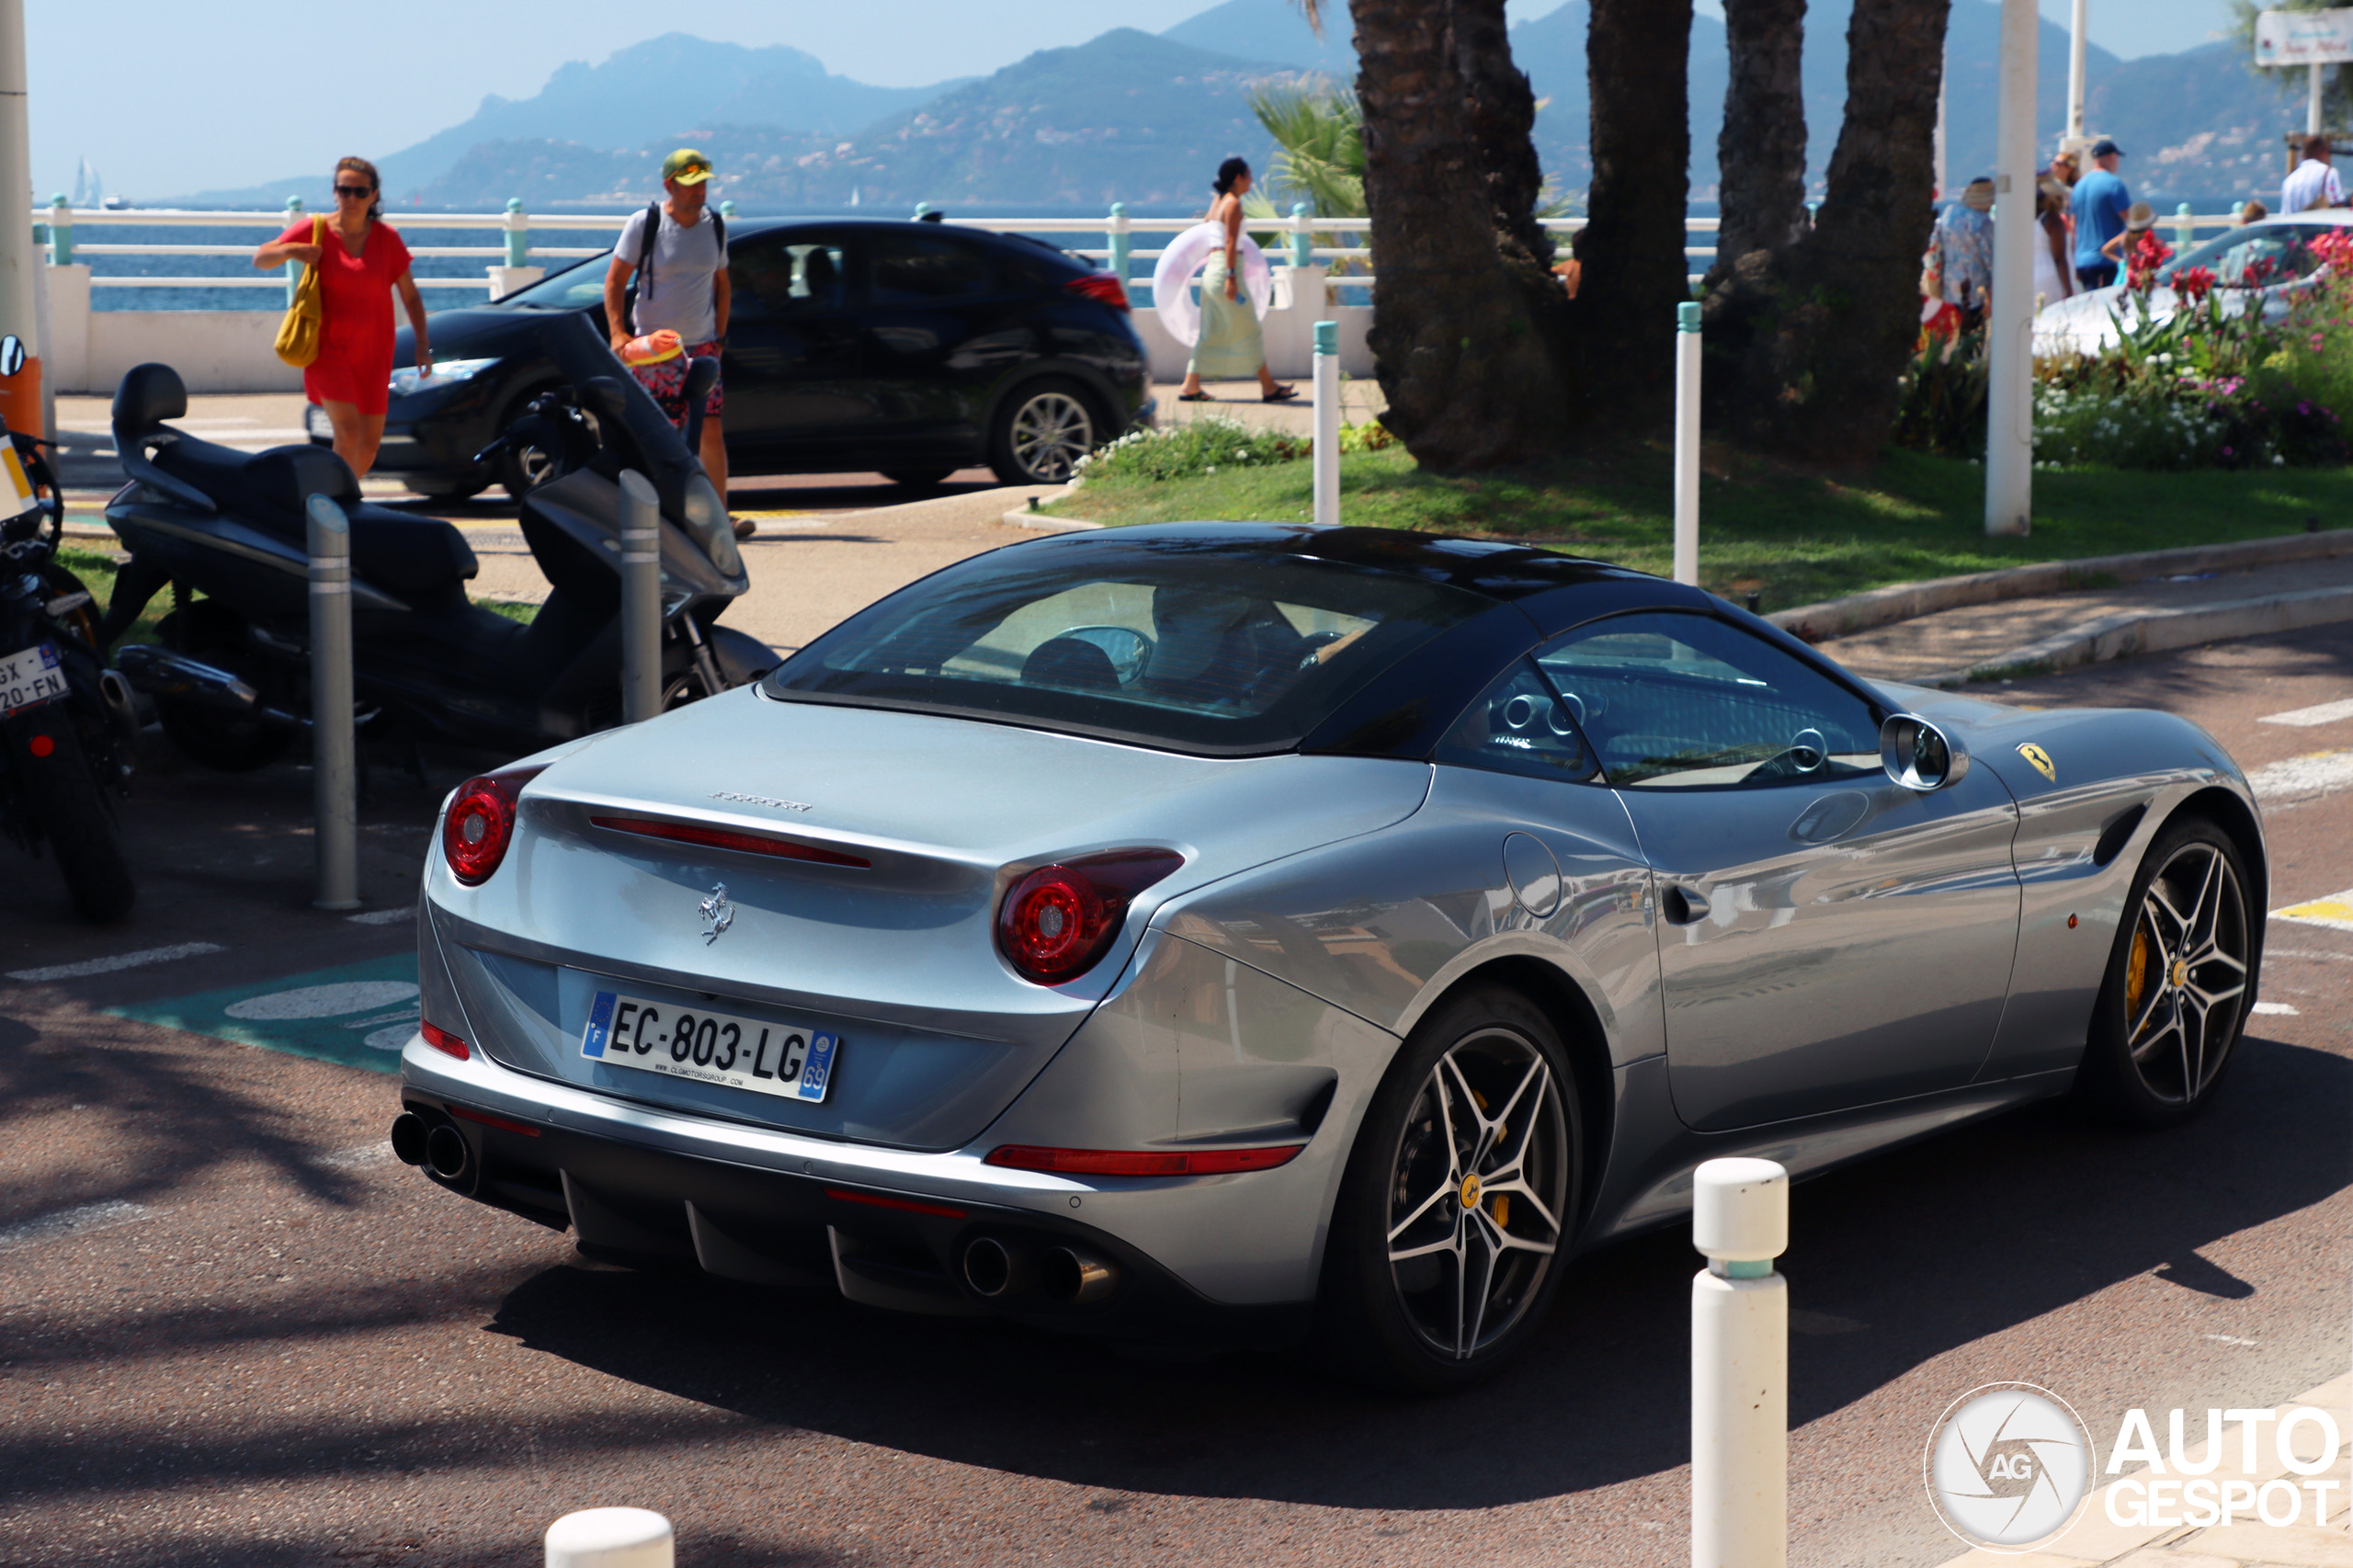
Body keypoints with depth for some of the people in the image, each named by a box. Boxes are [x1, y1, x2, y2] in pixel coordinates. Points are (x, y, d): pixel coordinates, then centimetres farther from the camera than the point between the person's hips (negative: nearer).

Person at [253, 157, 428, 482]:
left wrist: (423, 344, -1)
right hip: (329, 347, -3)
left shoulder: (386, 238, 1)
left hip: (373, 352, 3)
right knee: (348, 431, -19)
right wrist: (289, 251, -20)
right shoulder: (315, 230, -3)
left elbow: (410, 296, 7)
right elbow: (260, 259, 1)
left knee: (370, 442, 6)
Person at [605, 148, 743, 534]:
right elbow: (615, 279, -4)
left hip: (701, 345, 3)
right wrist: (617, 332, -15)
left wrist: (720, 336, 10)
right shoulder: (644, 224, -6)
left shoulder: (714, 227, 7)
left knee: (710, 429, -5)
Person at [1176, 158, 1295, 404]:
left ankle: (1190, 386, 8)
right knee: (1249, 330, -1)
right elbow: (1230, 242, -18)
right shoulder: (1233, 203, -11)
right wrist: (1231, 277, -21)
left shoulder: (1217, 202, 15)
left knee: (1210, 332, 11)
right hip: (1224, 270, -9)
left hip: (1210, 271, 9)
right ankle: (1268, 386, 4)